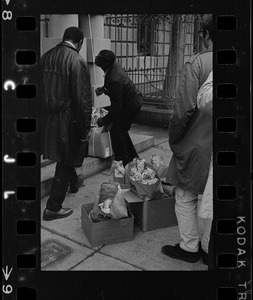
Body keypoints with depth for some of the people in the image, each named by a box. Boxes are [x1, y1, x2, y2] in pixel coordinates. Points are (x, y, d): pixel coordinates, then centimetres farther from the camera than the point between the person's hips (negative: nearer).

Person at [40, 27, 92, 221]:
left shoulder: (46, 57, 4)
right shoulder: (77, 61, -16)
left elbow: (41, 90, 11)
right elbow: (83, 100, -18)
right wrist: (86, 128, -9)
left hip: (47, 118, 7)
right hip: (66, 121, -7)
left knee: (64, 158, 26)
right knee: (65, 163, 7)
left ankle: (74, 183, 49)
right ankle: (53, 208, 14)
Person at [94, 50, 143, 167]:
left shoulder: (114, 80, -33)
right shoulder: (114, 65, -3)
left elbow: (116, 106, -28)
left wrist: (104, 120, -18)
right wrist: (103, 89, -1)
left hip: (131, 104, -10)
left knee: (116, 132, -2)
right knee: (121, 130, 20)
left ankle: (122, 162, 9)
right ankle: (132, 157, 32)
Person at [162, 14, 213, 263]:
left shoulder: (197, 63, -16)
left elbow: (184, 108, -19)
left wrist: (174, 139, -4)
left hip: (197, 144, -5)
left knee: (186, 197, 12)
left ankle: (189, 248, 24)